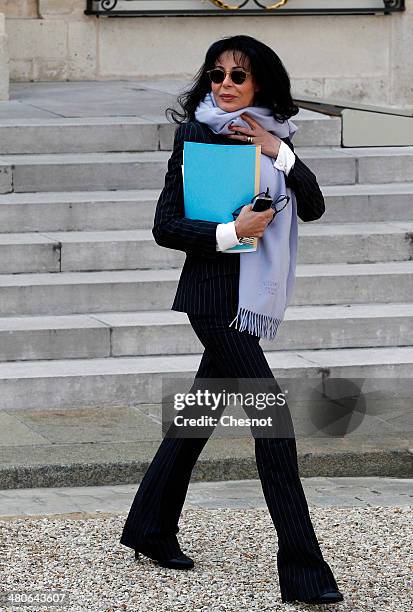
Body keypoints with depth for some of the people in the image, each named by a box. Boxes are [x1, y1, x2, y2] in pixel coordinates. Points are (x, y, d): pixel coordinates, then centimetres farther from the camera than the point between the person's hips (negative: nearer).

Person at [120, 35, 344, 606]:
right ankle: (302, 569, -14)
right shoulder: (197, 136, -6)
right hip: (216, 295, -7)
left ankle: (151, 528, 30)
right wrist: (230, 231, -19)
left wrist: (279, 152, -11)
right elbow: (165, 226, -7)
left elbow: (313, 208, 0)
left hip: (255, 295, 7)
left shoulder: (273, 137, 10)